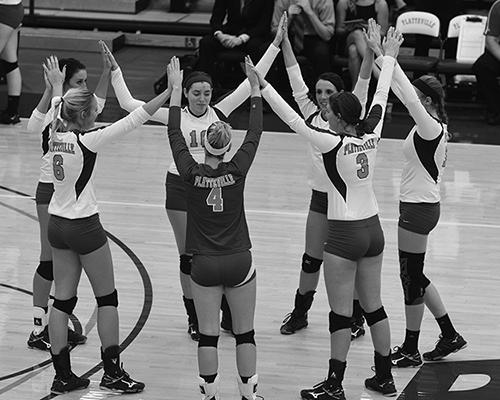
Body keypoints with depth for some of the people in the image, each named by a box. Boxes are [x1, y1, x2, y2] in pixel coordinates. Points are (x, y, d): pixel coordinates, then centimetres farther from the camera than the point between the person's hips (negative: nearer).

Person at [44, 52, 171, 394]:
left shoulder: (57, 133, -1)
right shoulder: (87, 140, -19)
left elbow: (57, 107, 21)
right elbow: (132, 120, -22)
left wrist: (57, 83, 41)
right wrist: (170, 92, -22)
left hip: (58, 224, 7)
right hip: (84, 226, -7)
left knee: (63, 300, 10)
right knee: (107, 298, 7)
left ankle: (62, 376, 12)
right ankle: (113, 372, 10)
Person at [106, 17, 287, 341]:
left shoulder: (219, 112, -2)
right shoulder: (176, 116, -4)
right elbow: (129, 104, -5)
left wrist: (275, 46, -10)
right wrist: (115, 72, -10)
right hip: (181, 187, -1)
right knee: (188, 255, 5)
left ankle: (228, 314, 19)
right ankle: (195, 319, 17)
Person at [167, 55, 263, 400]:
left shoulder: (192, 174, -10)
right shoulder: (237, 171, -10)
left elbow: (175, 135, 0)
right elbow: (255, 133, -1)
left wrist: (175, 89, 5)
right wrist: (255, 86, 4)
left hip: (205, 265, 0)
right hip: (239, 261, 0)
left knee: (208, 333, 6)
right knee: (245, 332, 8)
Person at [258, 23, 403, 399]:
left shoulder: (334, 143, -18)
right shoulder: (372, 135, -2)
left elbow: (293, 119, -22)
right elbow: (381, 97, 12)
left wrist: (263, 87, -22)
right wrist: (389, 58, 24)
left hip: (345, 234, -7)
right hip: (373, 229, 7)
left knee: (341, 313, -1)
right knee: (374, 307, 16)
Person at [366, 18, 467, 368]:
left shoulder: (430, 127, -18)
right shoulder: (432, 126, 7)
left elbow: (407, 96, -29)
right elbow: (402, 91, 12)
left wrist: (387, 59, -27)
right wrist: (381, 59, 9)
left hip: (419, 208, -10)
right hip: (420, 204, 10)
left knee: (411, 277, 1)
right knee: (414, 276, 18)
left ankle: (411, 349, 12)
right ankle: (450, 336, 25)